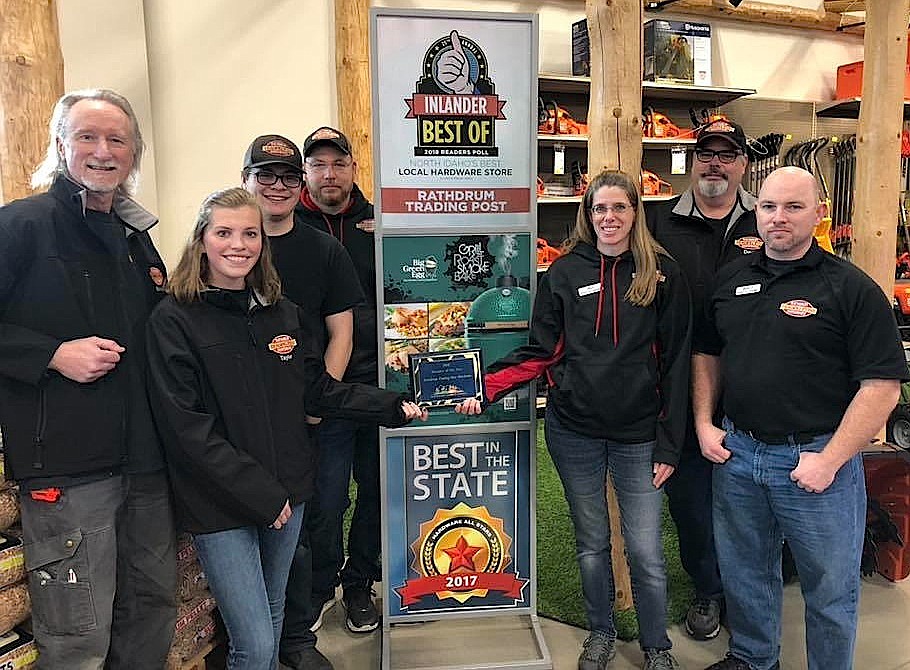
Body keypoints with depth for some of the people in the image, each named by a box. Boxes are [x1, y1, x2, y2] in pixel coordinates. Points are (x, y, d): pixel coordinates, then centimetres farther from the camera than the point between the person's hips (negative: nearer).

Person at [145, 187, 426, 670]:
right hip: (220, 504, -5)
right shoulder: (174, 320, -11)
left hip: (286, 491, 5)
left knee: (272, 617, 22)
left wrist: (392, 407, 4)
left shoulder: (283, 314, 5)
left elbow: (318, 391, 10)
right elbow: (186, 428, -17)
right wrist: (259, 494, -18)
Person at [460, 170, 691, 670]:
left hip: (637, 433, -1)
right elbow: (540, 351, 2)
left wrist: (668, 444, -4)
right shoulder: (564, 272, 2)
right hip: (573, 429, 1)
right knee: (591, 543, 15)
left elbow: (674, 362, -1)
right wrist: (487, 387, -12)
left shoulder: (662, 273, -1)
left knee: (646, 551, 4)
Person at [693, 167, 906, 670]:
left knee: (830, 587, 12)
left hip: (815, 456, -4)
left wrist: (830, 460, -17)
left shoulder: (852, 289, -9)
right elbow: (707, 354, 14)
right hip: (736, 452, 5)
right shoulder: (731, 279, 6)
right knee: (744, 572, 21)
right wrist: (704, 424, 4)